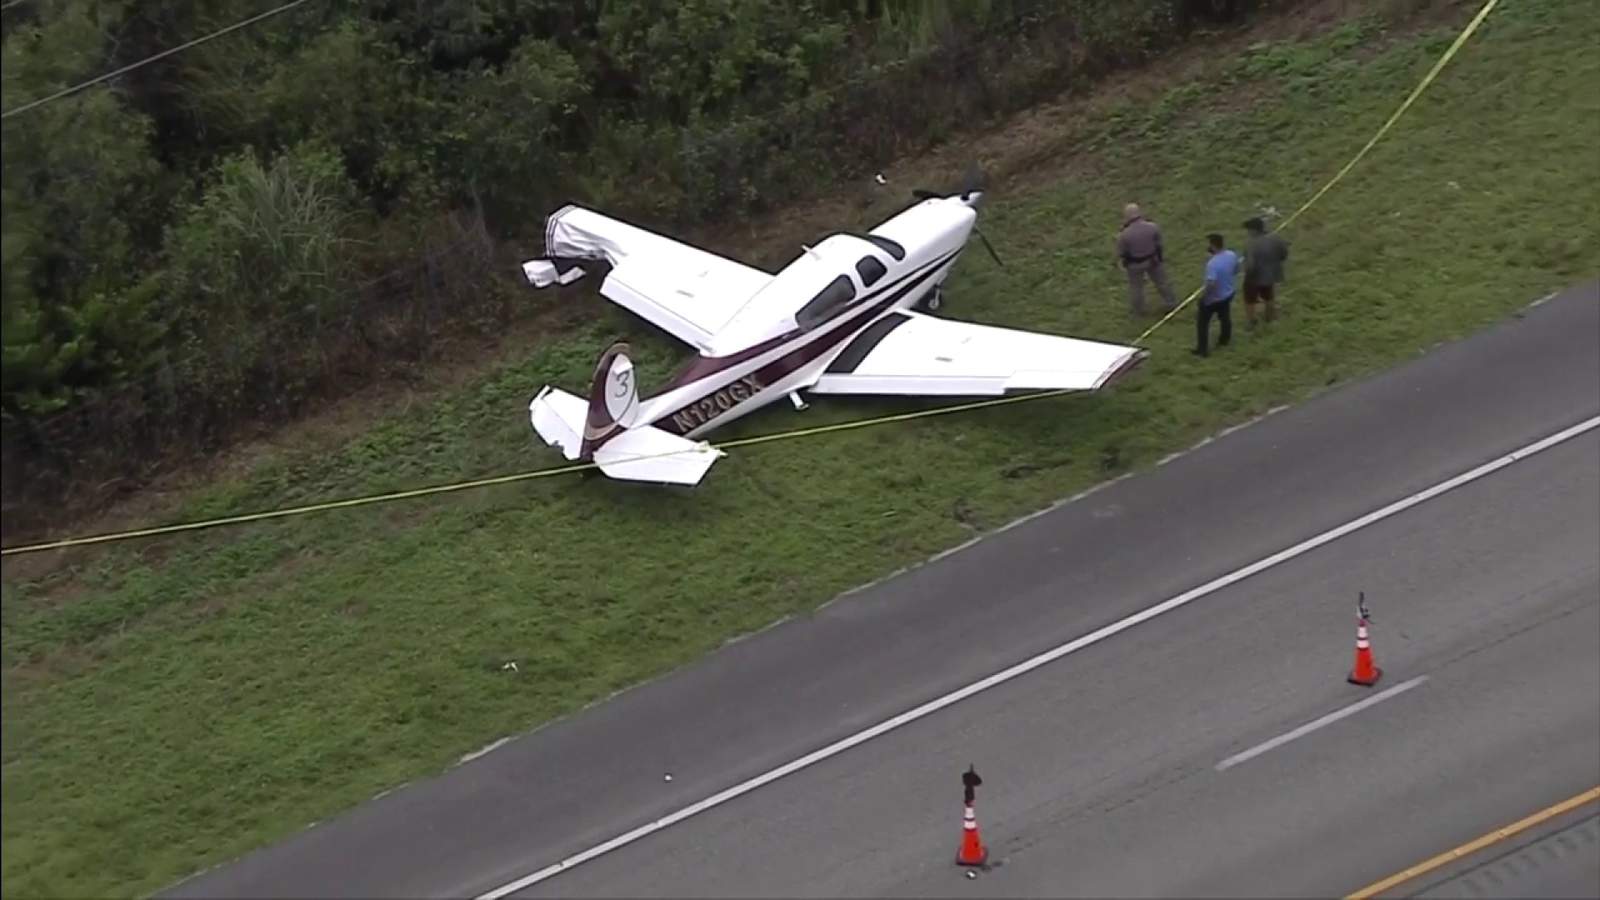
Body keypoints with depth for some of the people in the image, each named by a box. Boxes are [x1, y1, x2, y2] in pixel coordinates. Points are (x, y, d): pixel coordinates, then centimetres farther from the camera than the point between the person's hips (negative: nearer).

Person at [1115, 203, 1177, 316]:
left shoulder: (1125, 234, -31)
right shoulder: (1152, 227, -24)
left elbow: (1121, 252, -16)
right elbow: (1158, 242, -5)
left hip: (1135, 264, -2)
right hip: (1153, 259, 2)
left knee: (1136, 287, 22)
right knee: (1161, 281, 24)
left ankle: (1138, 311, 40)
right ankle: (1171, 304, 42)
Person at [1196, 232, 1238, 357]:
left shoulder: (1213, 263, -37)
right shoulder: (1232, 255, -13)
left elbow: (1211, 284, -39)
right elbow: (1236, 270, 5)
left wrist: (1203, 295, -23)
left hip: (1212, 298, -7)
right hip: (1228, 294, 7)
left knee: (1202, 322, 13)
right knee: (1224, 316, 30)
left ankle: (1202, 349, 21)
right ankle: (1225, 339, 51)